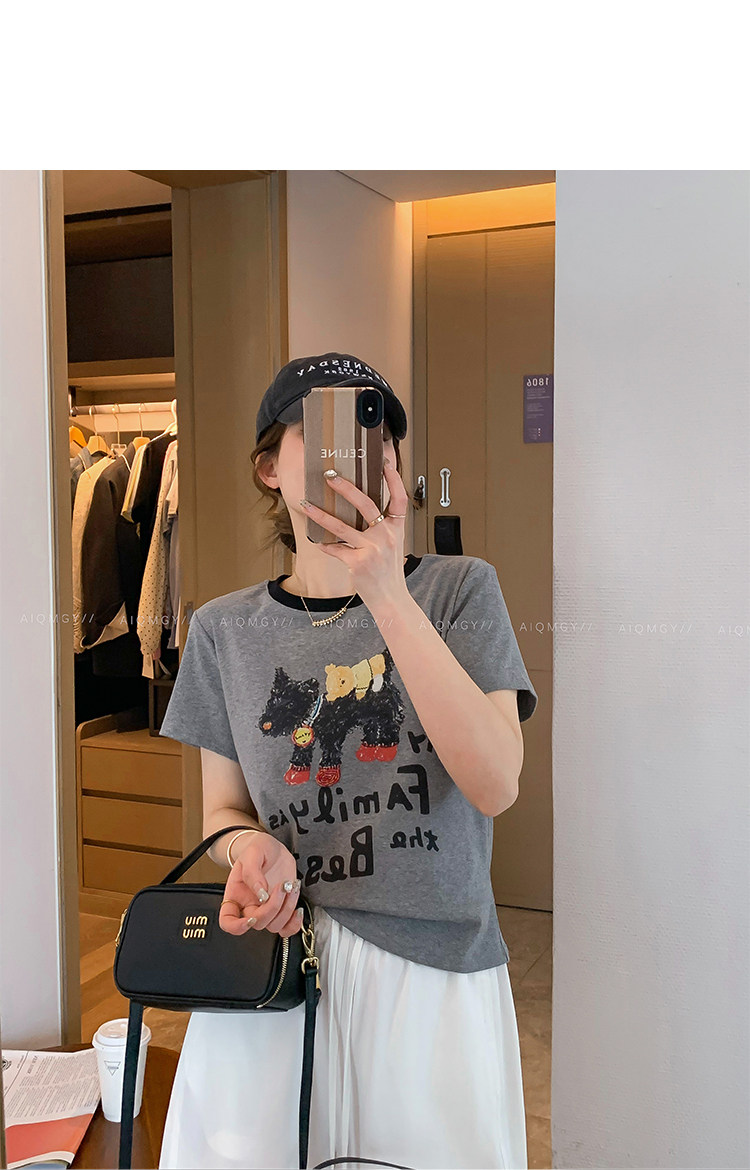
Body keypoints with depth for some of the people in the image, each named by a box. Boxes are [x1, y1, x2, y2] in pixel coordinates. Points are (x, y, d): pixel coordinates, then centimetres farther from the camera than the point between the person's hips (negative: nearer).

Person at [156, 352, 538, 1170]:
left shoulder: (459, 590, -4)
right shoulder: (226, 629, 4)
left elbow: (495, 785, -18)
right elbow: (222, 808, 11)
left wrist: (387, 594, -25)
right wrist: (251, 845, -13)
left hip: (435, 973, -1)